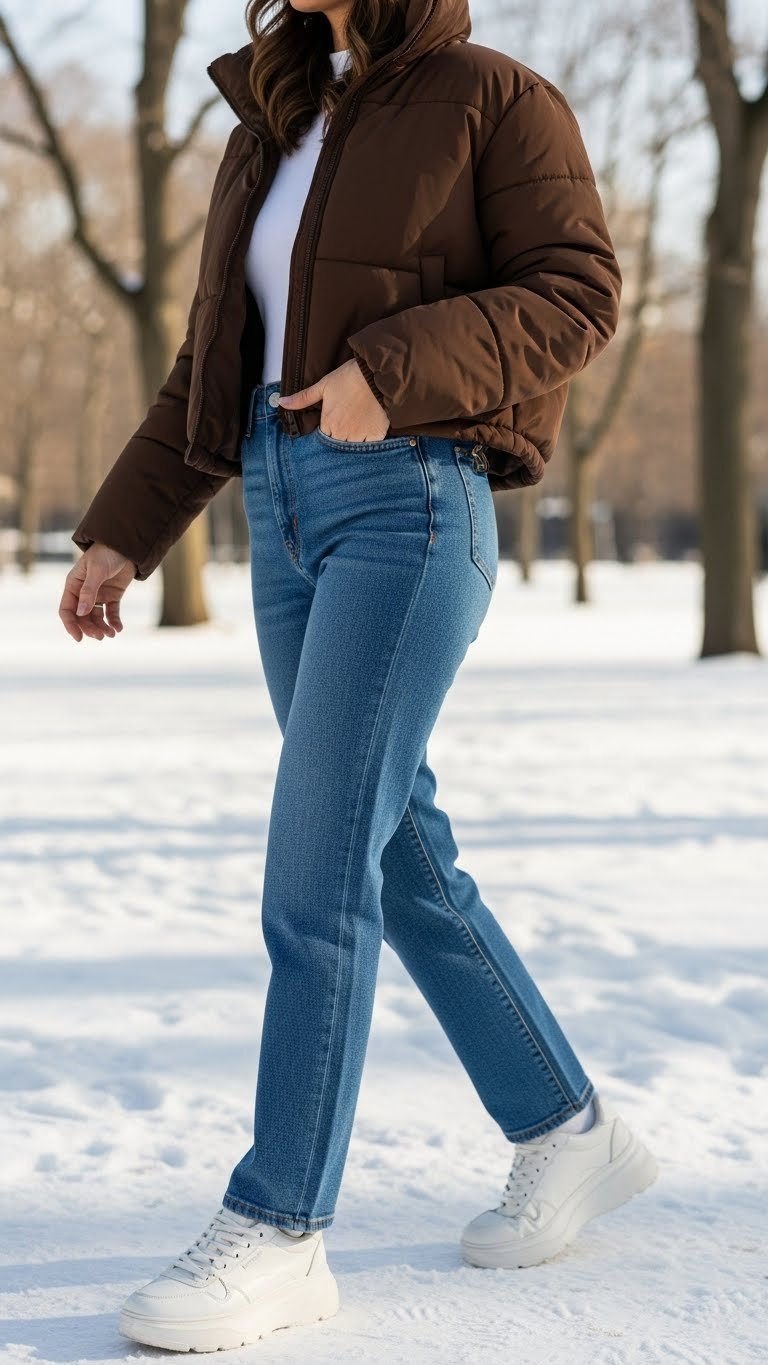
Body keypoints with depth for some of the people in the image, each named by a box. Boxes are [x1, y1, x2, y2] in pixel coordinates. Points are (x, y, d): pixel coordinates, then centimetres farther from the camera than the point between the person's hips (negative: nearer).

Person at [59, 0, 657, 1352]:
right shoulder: (279, 123, 18)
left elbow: (576, 292, -9)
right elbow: (217, 355, 19)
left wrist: (397, 371, -22)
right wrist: (124, 533, 14)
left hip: (410, 499, -8)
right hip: (287, 507, 8)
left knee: (316, 865, -13)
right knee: (401, 856, 10)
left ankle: (278, 1229, -7)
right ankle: (571, 1134, 25)